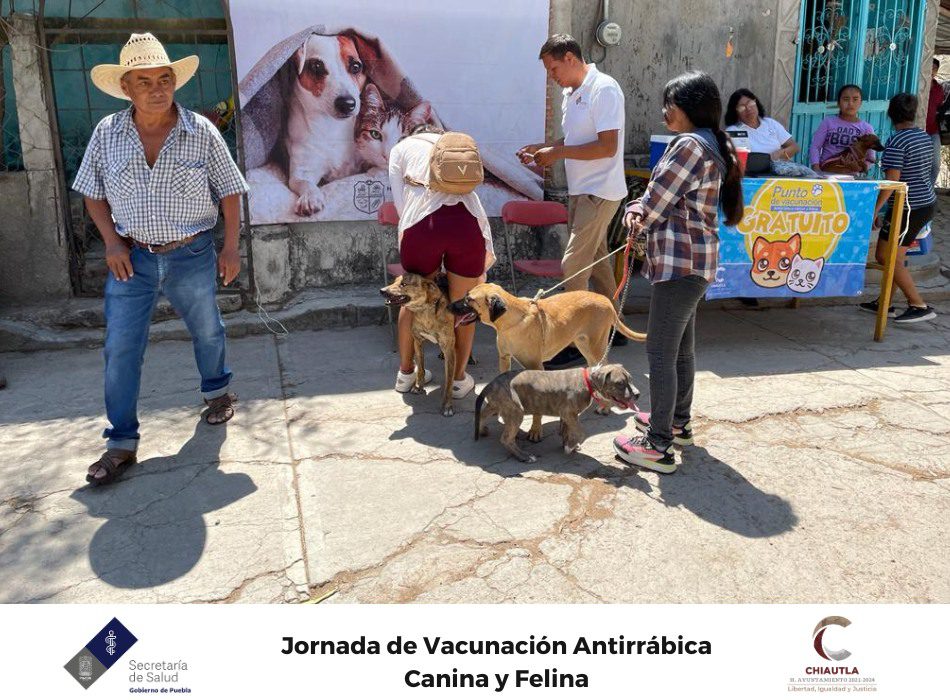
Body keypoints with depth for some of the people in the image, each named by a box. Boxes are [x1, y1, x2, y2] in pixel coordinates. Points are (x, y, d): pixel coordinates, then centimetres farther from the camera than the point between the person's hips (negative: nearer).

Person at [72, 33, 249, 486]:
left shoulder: (201, 132, -8)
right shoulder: (107, 134, -3)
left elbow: (229, 191, -1)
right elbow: (93, 193, 7)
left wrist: (231, 247, -4)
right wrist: (111, 242, -5)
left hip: (192, 257, -1)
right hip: (133, 258, 1)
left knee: (207, 332, 17)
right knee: (120, 350, 0)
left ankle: (217, 392, 46)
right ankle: (122, 444, 12)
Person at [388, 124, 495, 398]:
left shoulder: (402, 147, 27)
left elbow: (400, 201, 15)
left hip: (423, 222, -1)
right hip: (467, 220, 1)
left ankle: (406, 371, 35)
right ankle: (459, 378, 28)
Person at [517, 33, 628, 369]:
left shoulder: (604, 89, -16)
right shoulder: (571, 93, 12)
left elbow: (607, 147, -22)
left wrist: (558, 152, -19)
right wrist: (542, 148, 7)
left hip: (599, 193, -9)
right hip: (580, 190, 9)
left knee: (573, 266, -10)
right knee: (595, 260, 16)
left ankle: (574, 342, -2)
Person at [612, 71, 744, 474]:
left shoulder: (689, 145, -17)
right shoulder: (710, 145, 17)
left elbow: (654, 204, -15)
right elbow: (662, 198, 17)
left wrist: (639, 219, 7)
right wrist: (637, 211, -1)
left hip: (680, 262, -11)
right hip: (691, 260, 11)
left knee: (660, 352, -7)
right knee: (681, 347, 19)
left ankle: (658, 446, -2)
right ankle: (678, 422, 32)